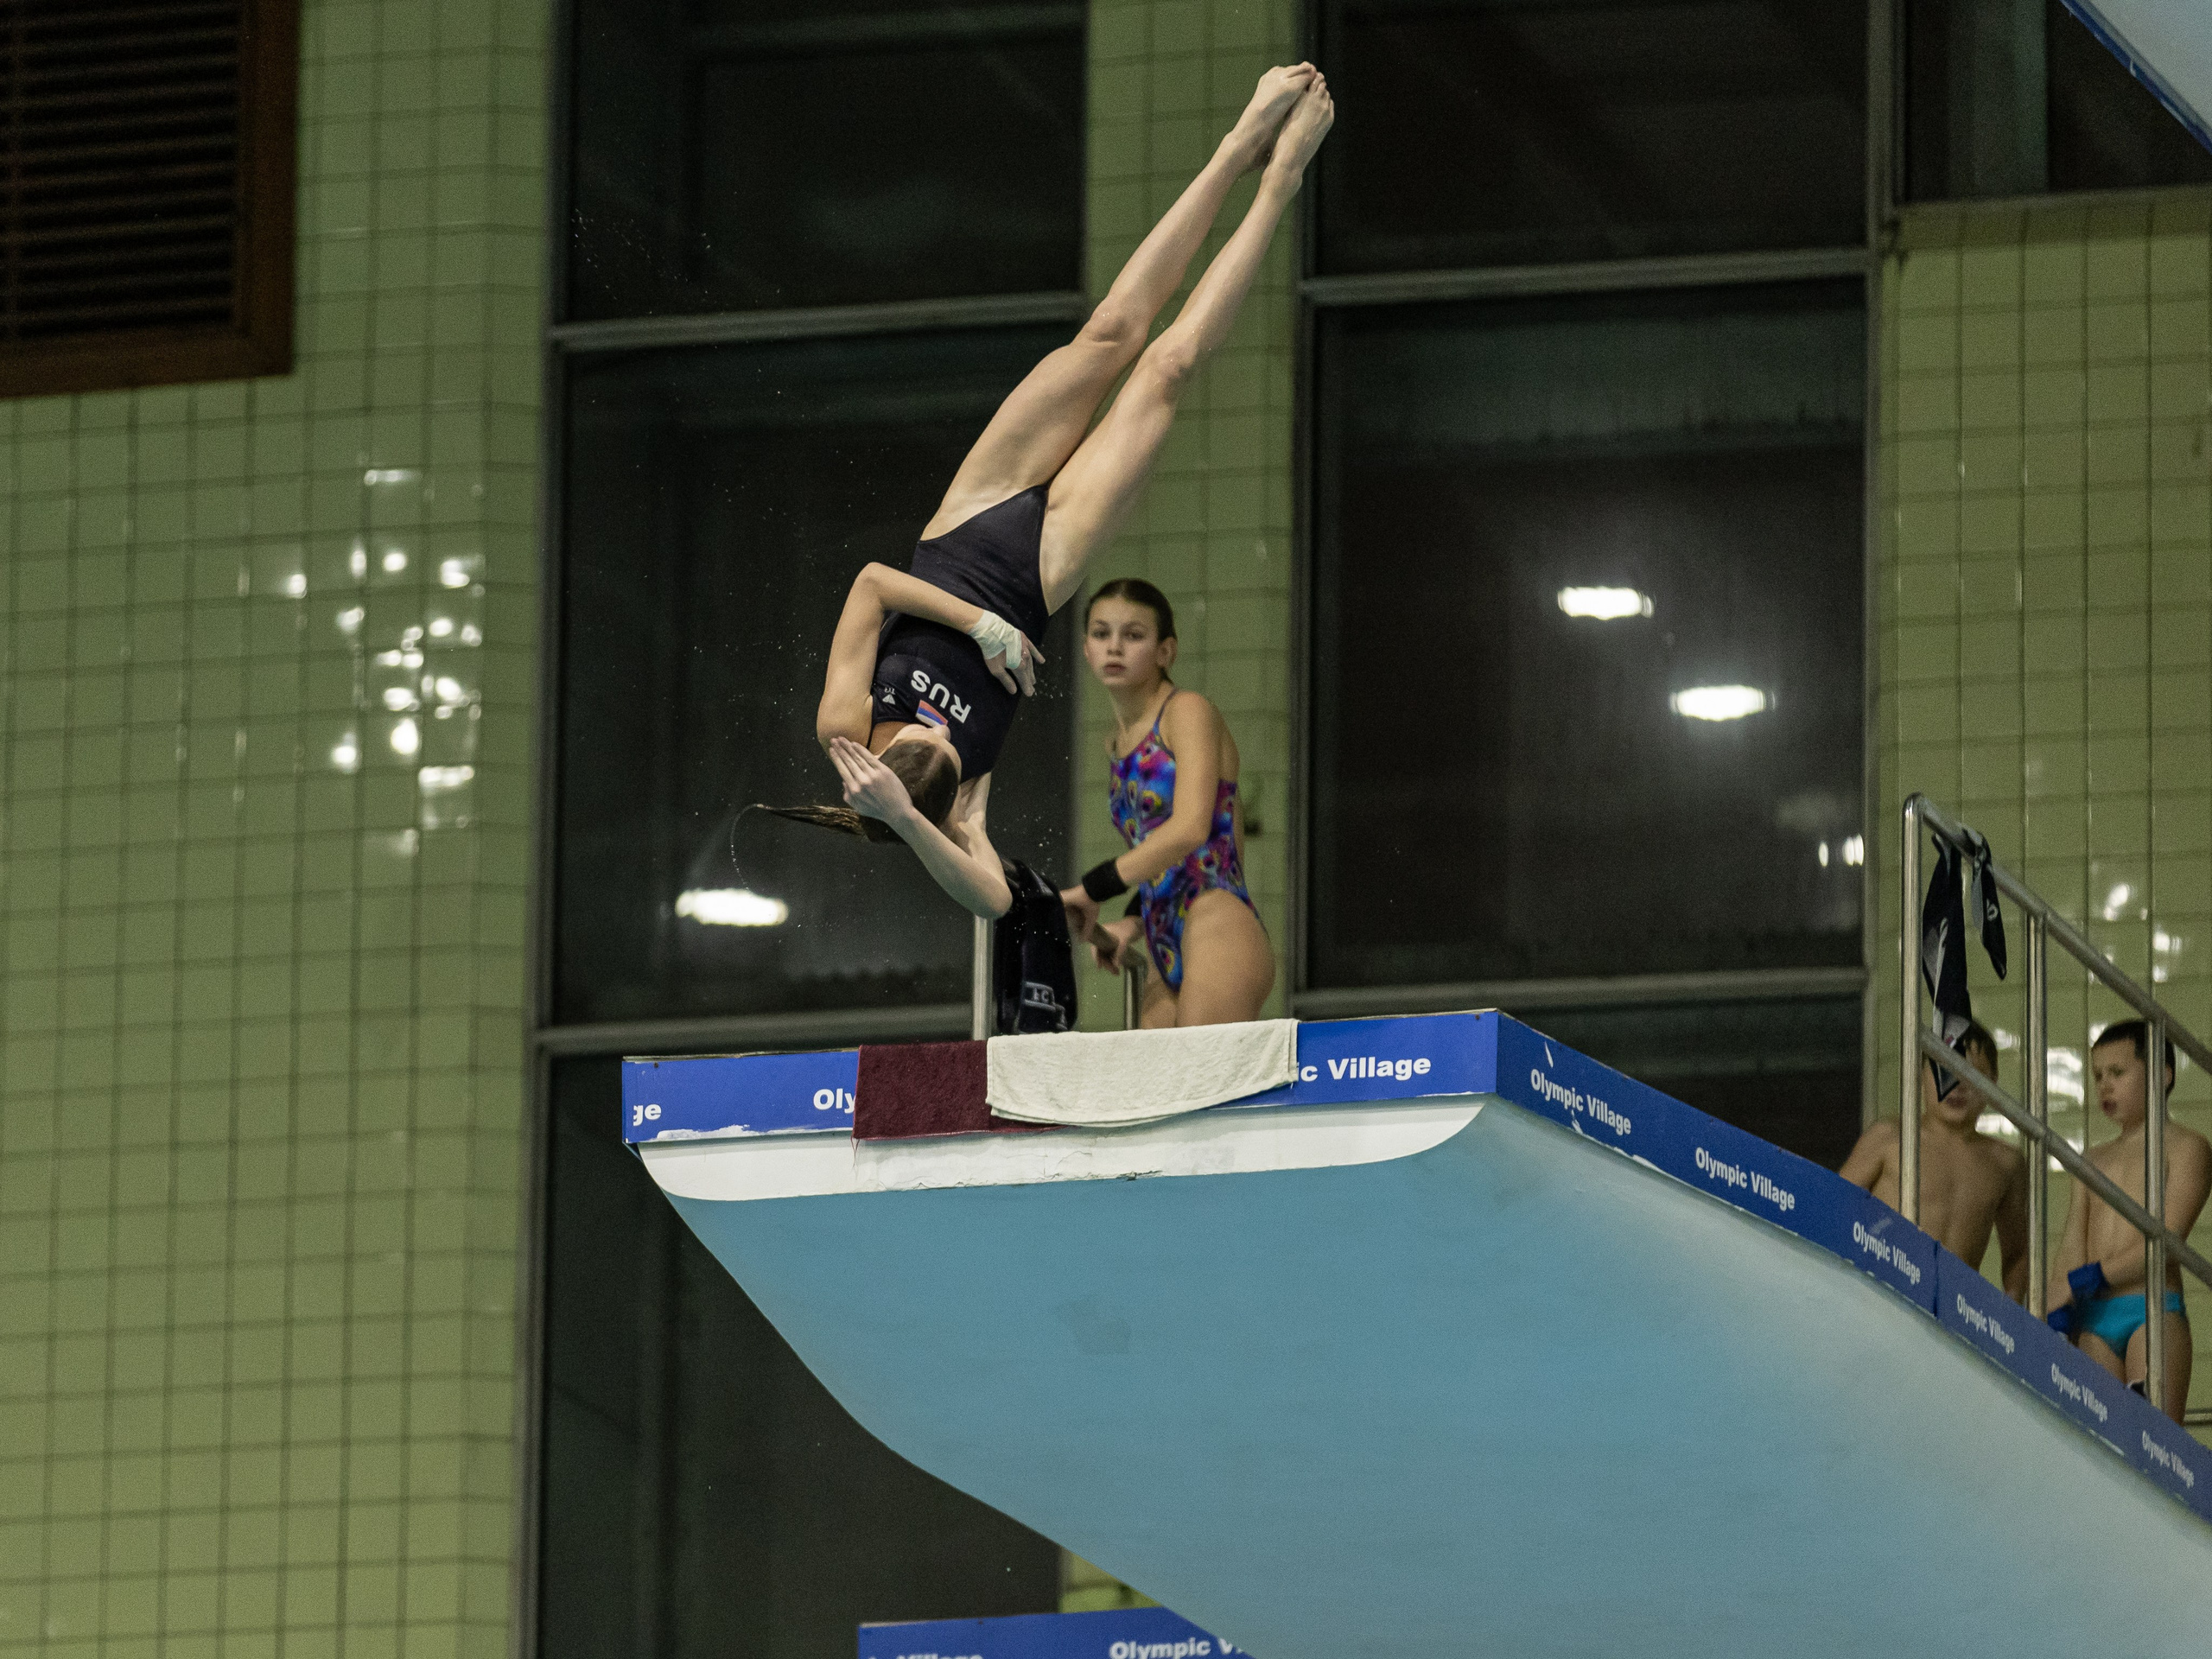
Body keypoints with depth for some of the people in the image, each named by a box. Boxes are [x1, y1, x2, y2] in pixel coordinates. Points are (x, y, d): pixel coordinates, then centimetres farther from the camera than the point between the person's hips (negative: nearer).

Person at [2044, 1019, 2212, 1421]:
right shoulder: (2095, 1160, 24)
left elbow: (2169, 1238, -7)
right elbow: (2073, 1245, 13)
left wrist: (2092, 1277, -12)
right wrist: (2057, 1316, -4)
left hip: (2153, 1312, -5)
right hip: (2093, 1320, 5)